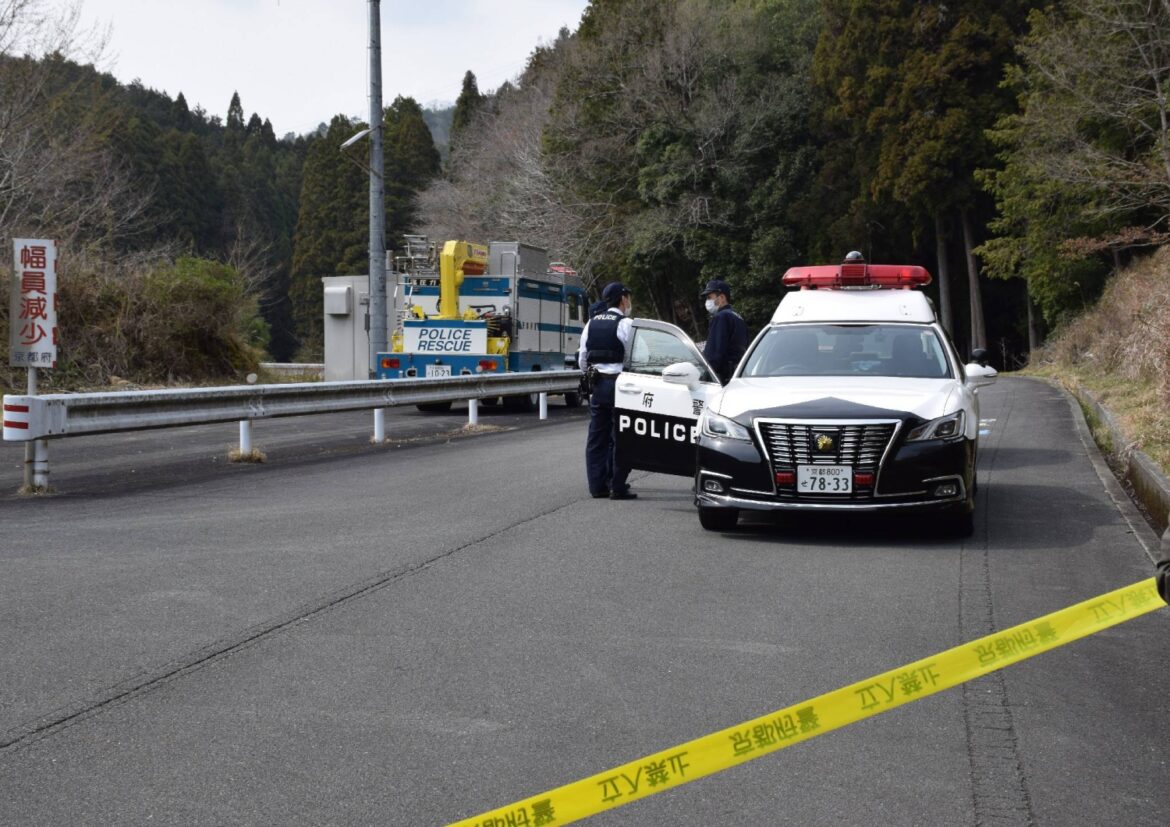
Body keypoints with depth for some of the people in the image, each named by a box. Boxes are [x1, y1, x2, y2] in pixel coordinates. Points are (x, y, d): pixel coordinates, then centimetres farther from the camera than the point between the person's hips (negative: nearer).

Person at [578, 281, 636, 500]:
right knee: (619, 437, -1)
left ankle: (597, 485, 12)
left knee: (597, 436, 10)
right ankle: (618, 487, 0)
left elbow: (582, 359, 13)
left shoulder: (591, 324, 10)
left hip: (597, 384, 6)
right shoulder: (626, 324, -9)